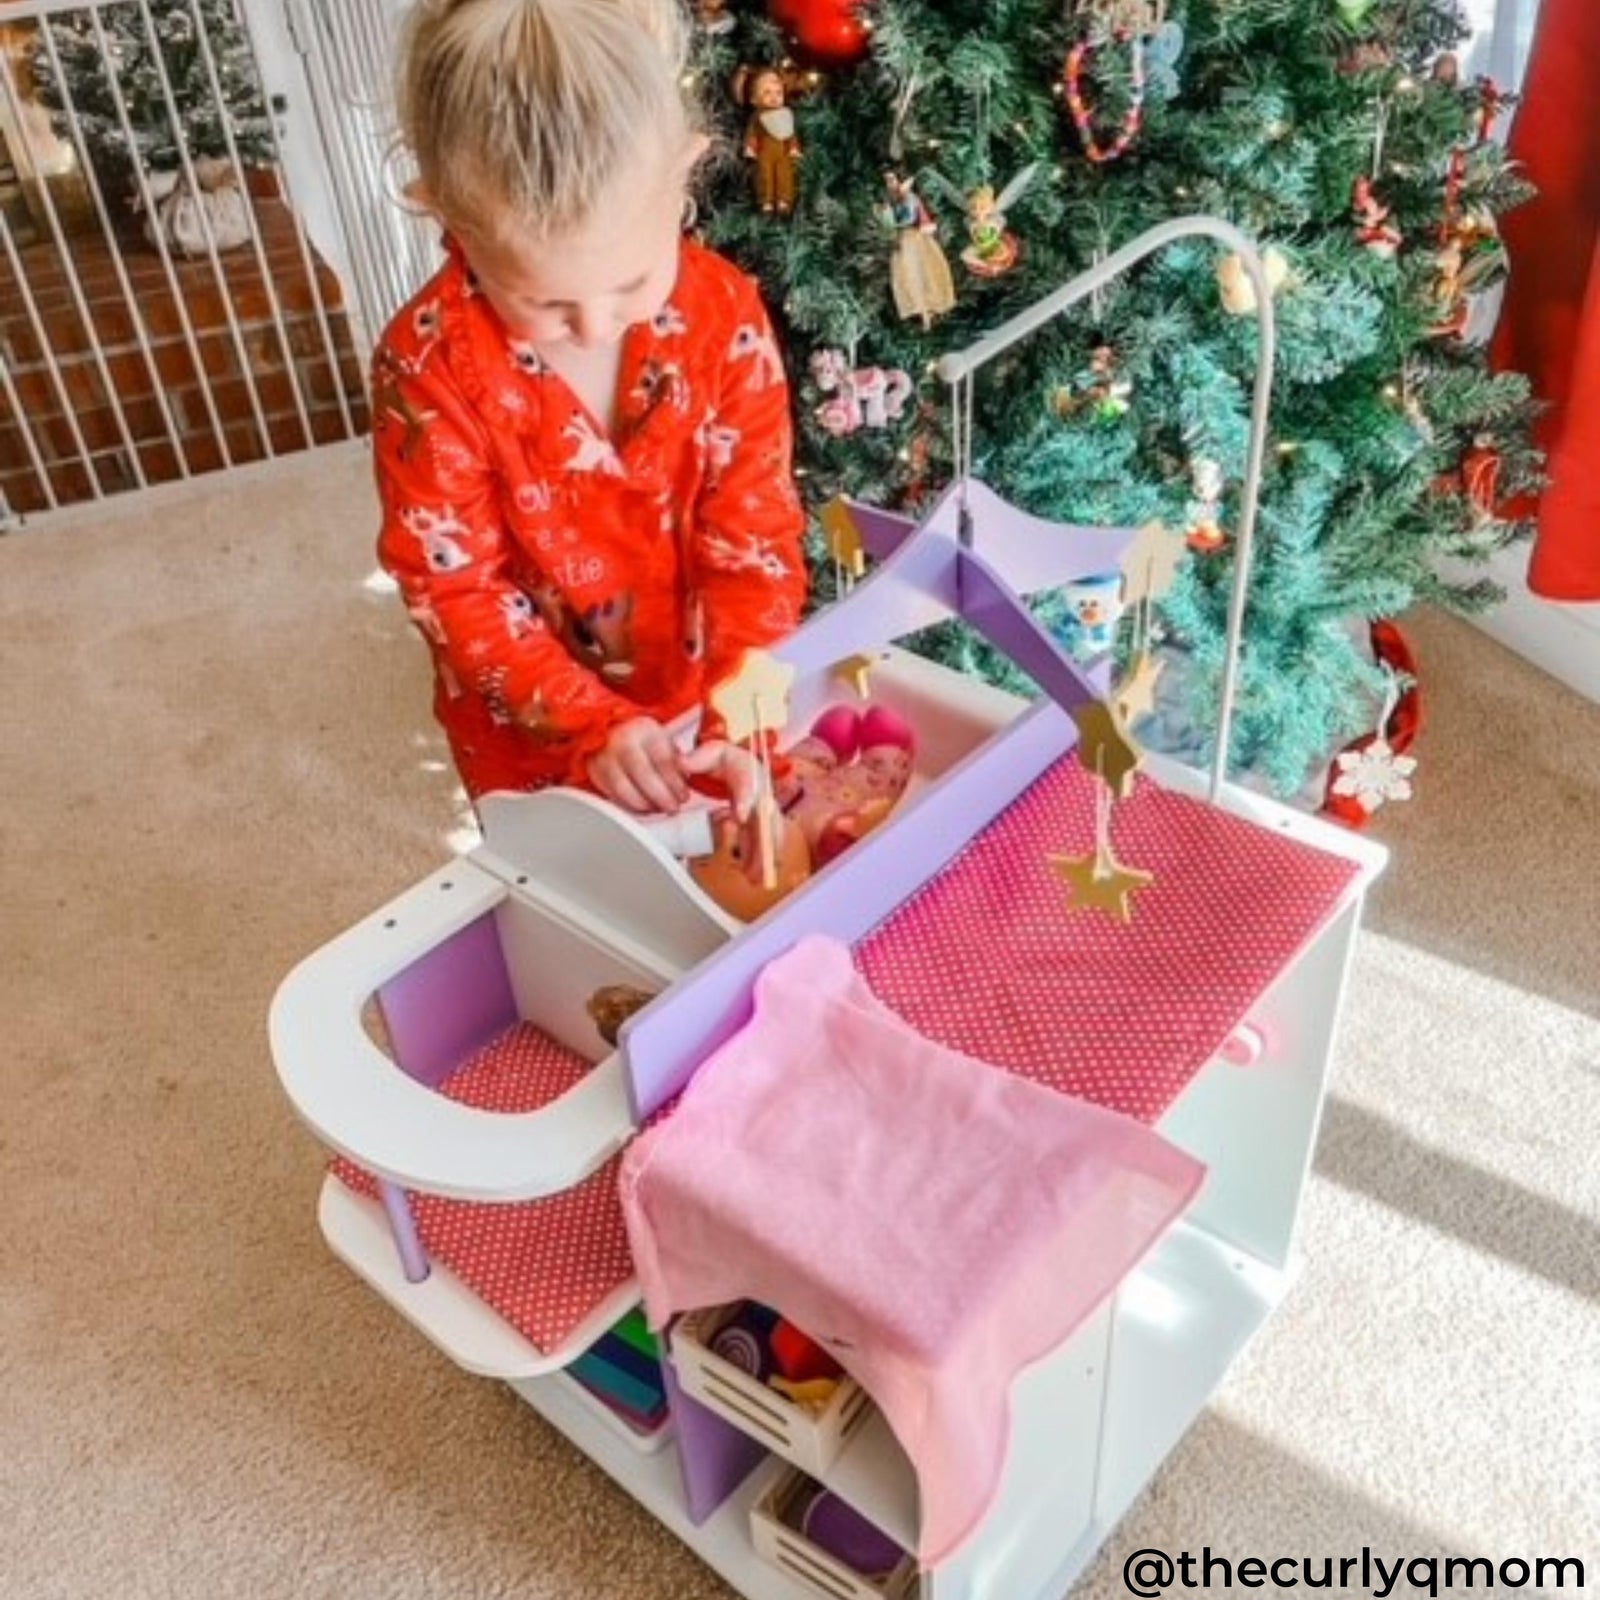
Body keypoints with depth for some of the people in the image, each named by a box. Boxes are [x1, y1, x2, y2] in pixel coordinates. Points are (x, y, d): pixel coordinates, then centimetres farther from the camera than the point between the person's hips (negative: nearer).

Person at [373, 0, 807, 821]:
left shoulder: (725, 314, -18)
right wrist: (592, 724, -28)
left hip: (704, 697, 2)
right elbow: (454, 588, -18)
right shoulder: (427, 364, -23)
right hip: (531, 732, -1)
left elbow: (755, 531, -14)